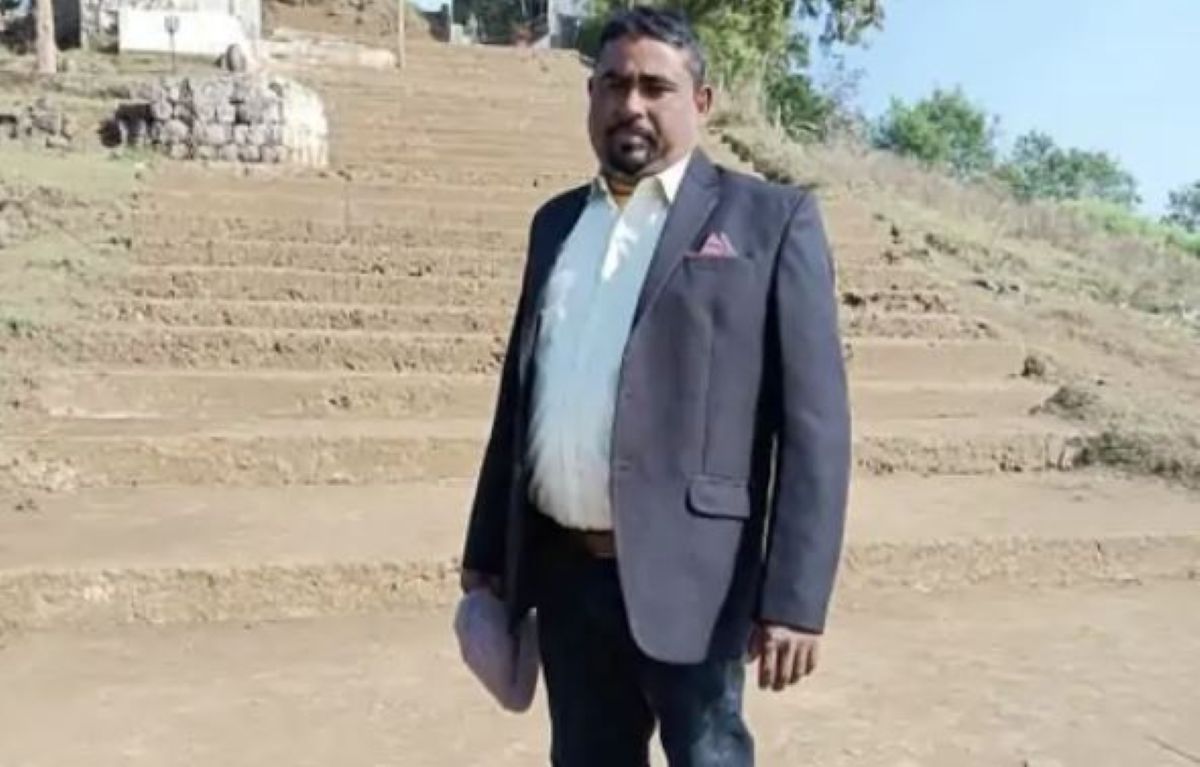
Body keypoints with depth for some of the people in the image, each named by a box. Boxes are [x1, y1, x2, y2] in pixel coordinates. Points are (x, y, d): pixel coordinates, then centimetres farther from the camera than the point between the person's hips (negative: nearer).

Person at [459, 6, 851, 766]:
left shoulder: (771, 219, -3)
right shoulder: (557, 221, 13)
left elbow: (814, 419, -8)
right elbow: (520, 391, 15)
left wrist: (794, 598, -14)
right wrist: (487, 549, 15)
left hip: (683, 575, -5)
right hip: (562, 570, 5)